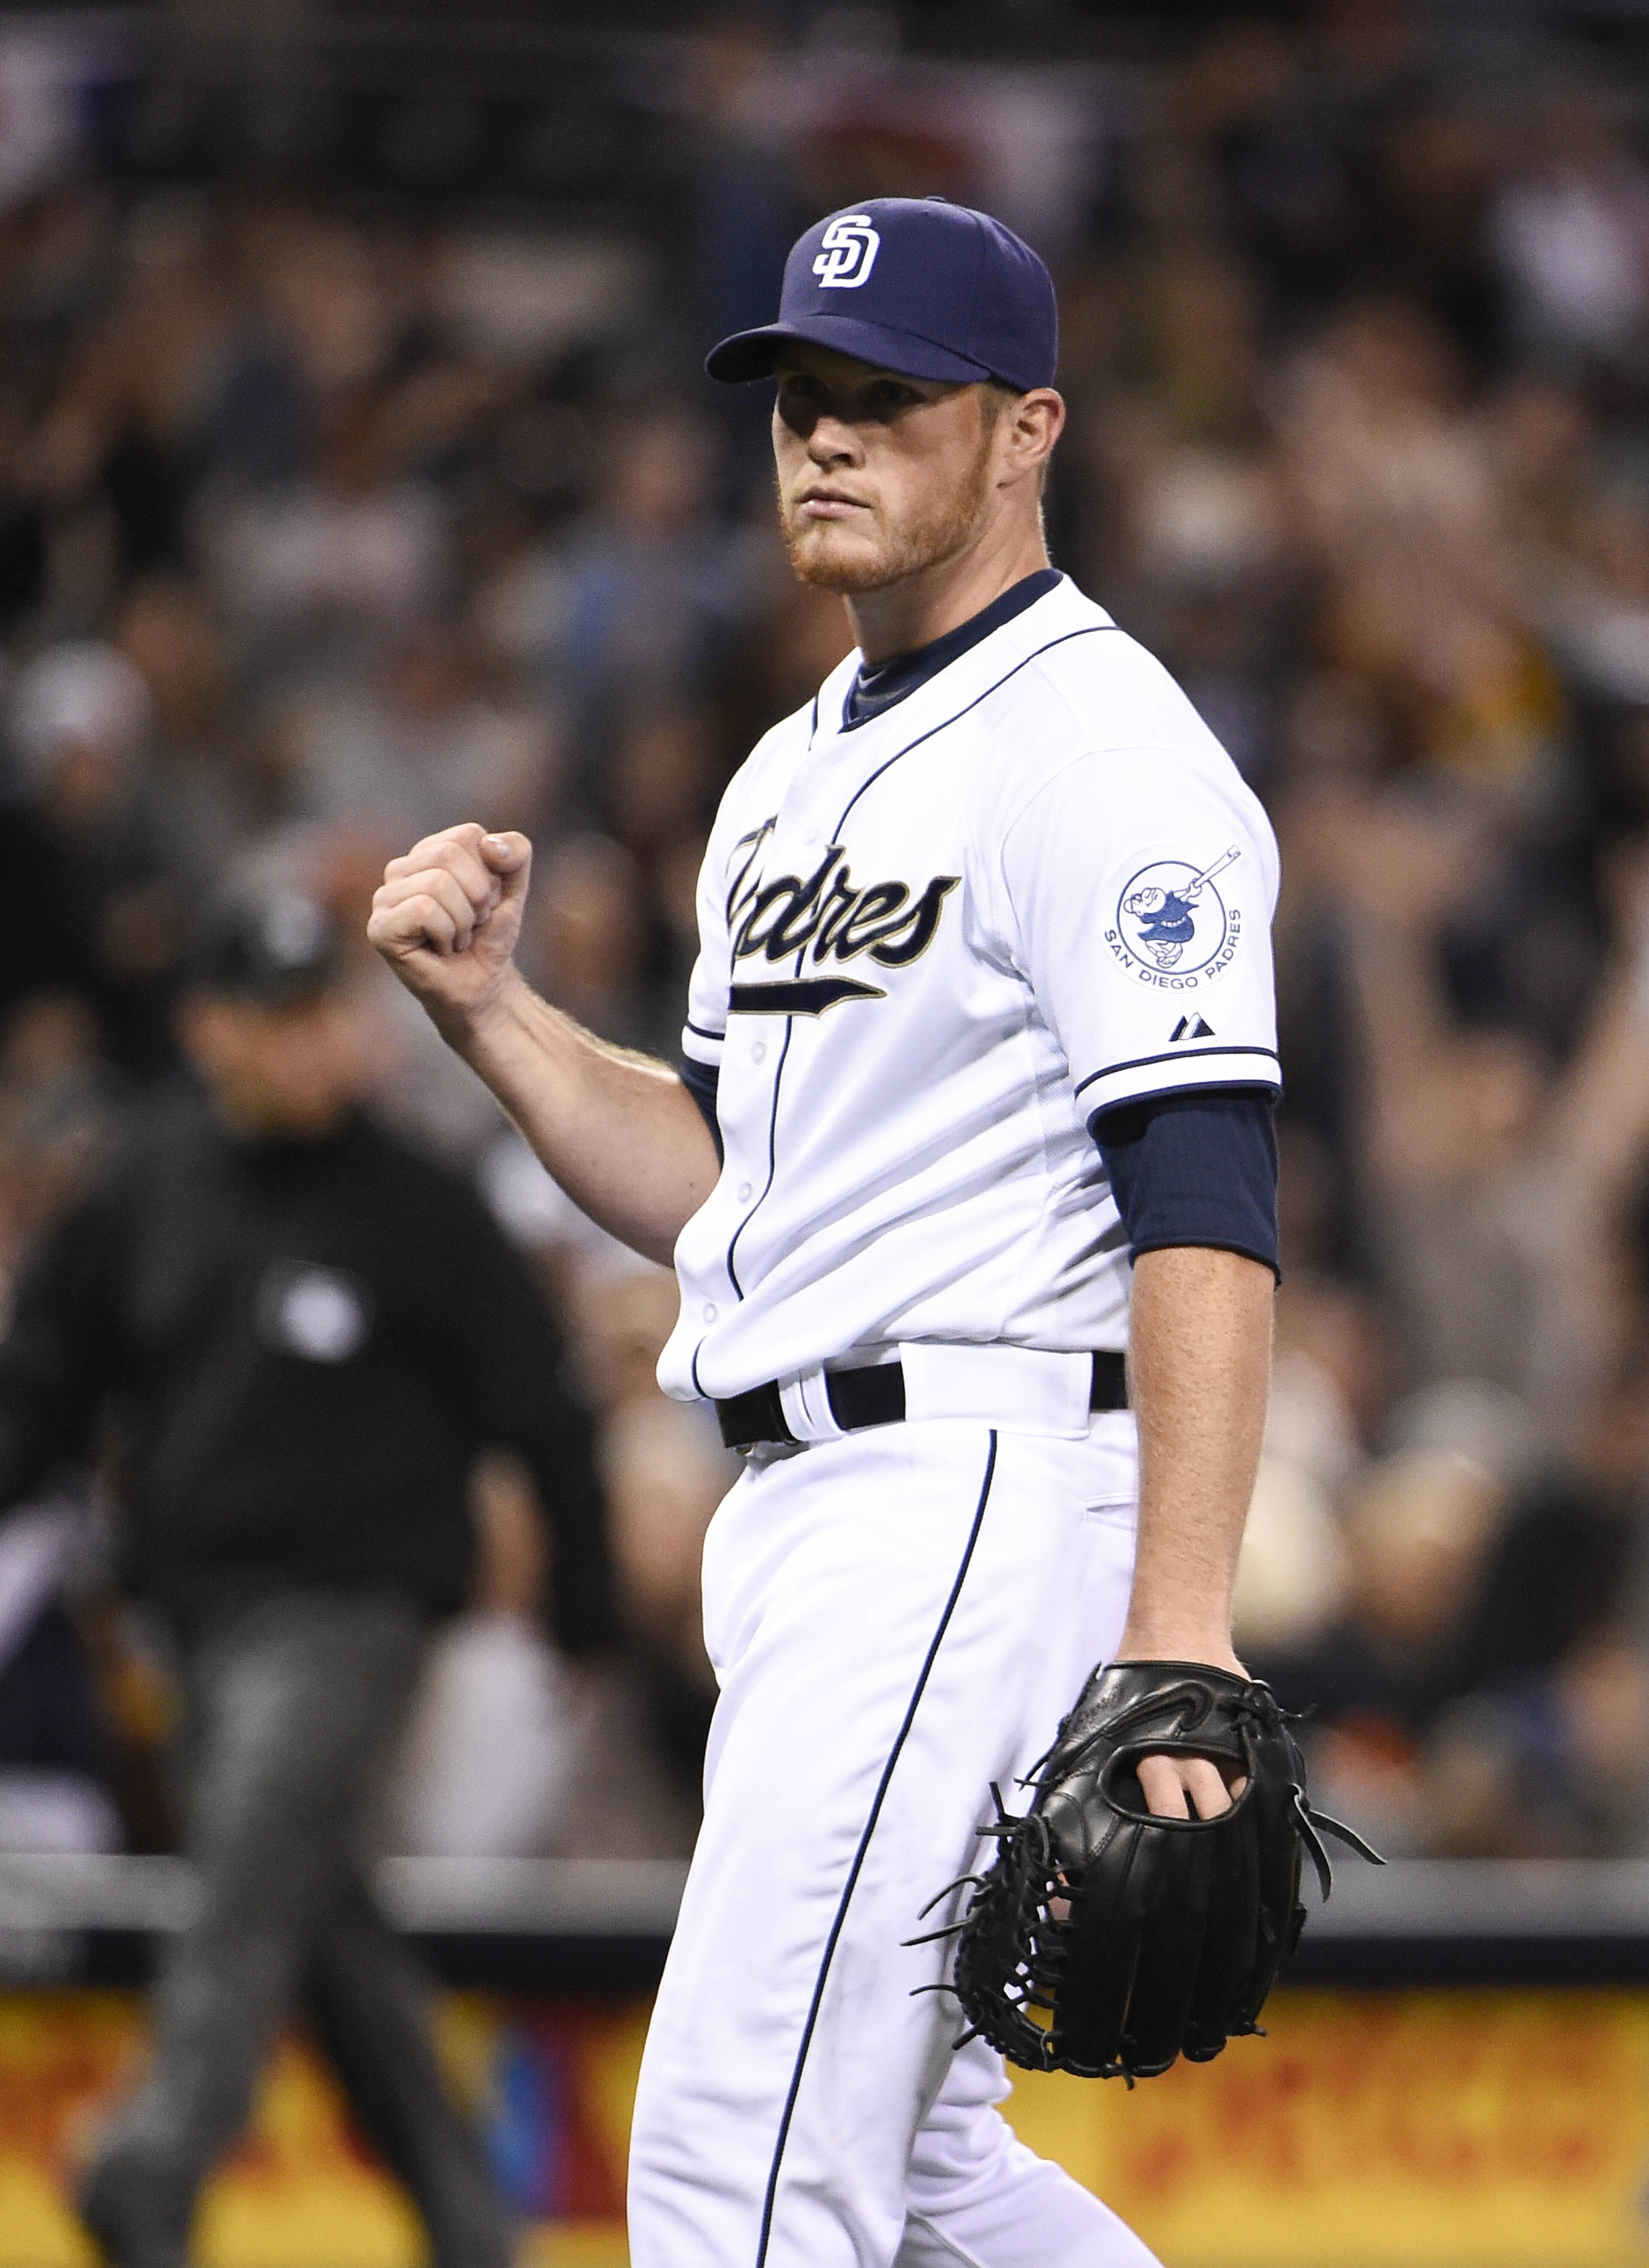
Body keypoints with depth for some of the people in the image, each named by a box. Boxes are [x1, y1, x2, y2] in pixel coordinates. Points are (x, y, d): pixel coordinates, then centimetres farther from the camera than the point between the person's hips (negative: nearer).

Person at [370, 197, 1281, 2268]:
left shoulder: (1102, 750, -11)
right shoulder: (791, 776, 19)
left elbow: (1204, 1209, -20)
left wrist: (1181, 1628, -29)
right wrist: (486, 1010, 8)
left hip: (984, 1493, -10)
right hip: (804, 1517, 10)